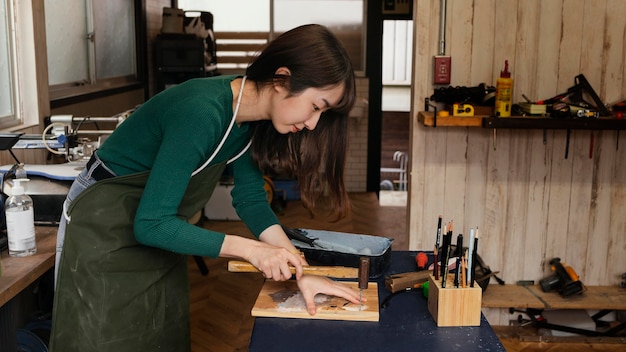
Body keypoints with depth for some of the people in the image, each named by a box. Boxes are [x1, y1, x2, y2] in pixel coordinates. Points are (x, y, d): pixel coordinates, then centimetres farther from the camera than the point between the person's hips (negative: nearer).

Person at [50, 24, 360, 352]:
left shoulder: (251, 116, -9)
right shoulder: (202, 113, -34)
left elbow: (250, 199, -1)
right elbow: (151, 223, -31)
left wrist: (300, 270, -11)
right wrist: (249, 249, -32)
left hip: (156, 229, 8)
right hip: (105, 229, -7)